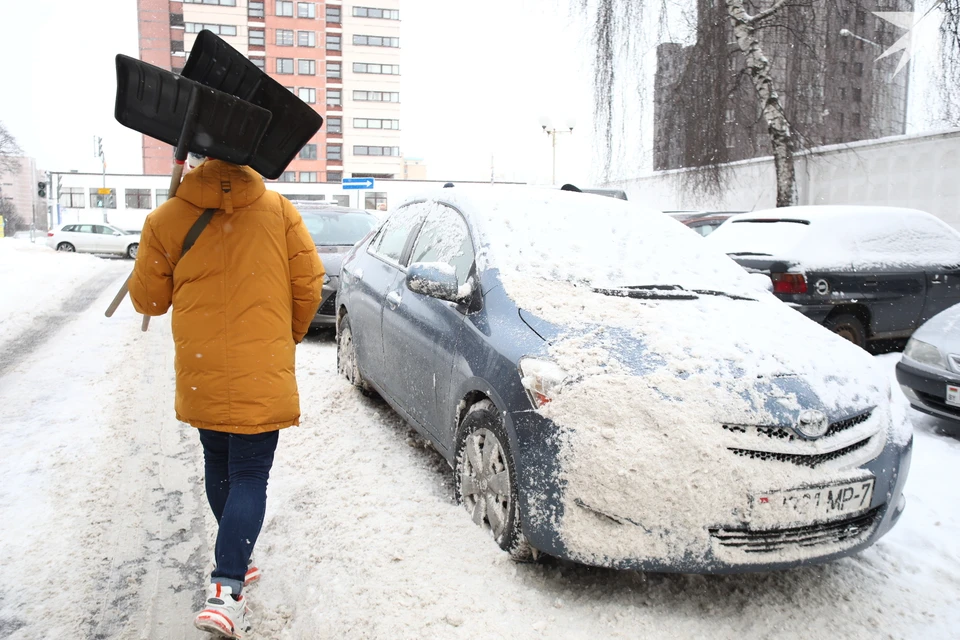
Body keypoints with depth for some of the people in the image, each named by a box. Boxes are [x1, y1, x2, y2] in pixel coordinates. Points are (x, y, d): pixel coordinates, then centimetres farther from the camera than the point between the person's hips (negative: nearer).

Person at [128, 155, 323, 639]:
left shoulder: (166, 220, -2)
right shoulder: (279, 210, -3)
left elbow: (148, 299, 4)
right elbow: (308, 284, -1)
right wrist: (288, 337, 14)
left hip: (200, 372, 2)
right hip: (263, 374, -2)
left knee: (218, 467, 21)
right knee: (250, 476, 4)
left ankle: (234, 564, 35)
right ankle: (226, 590, -8)